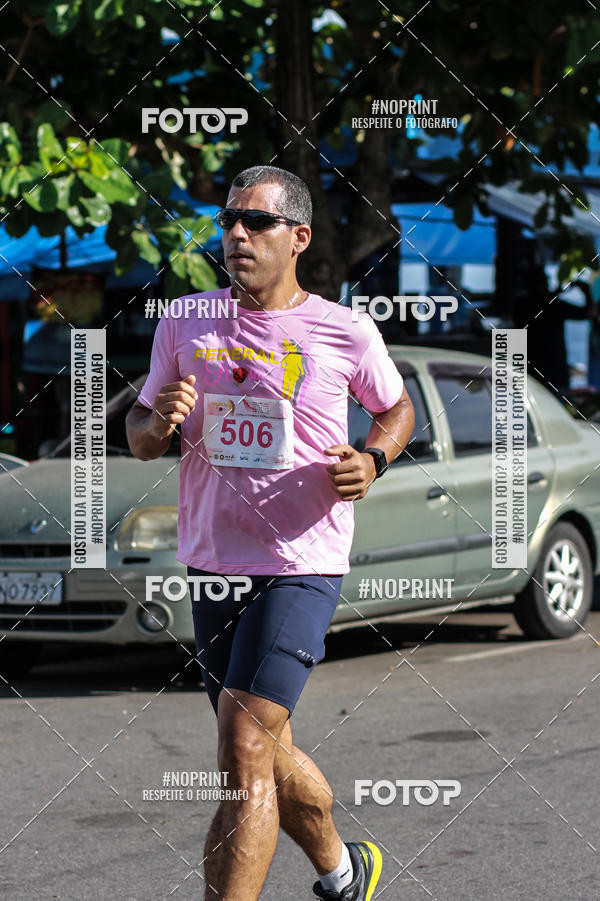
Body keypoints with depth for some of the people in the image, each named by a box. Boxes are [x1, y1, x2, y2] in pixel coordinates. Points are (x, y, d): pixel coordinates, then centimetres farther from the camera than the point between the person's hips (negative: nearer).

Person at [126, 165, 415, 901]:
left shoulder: (345, 333, -3)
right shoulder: (185, 325, 6)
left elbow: (397, 407, 15)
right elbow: (139, 437, 13)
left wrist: (372, 460, -6)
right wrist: (159, 422, -10)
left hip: (301, 565, -5)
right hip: (210, 563, 5)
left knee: (245, 751, -16)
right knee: (266, 757, 15)